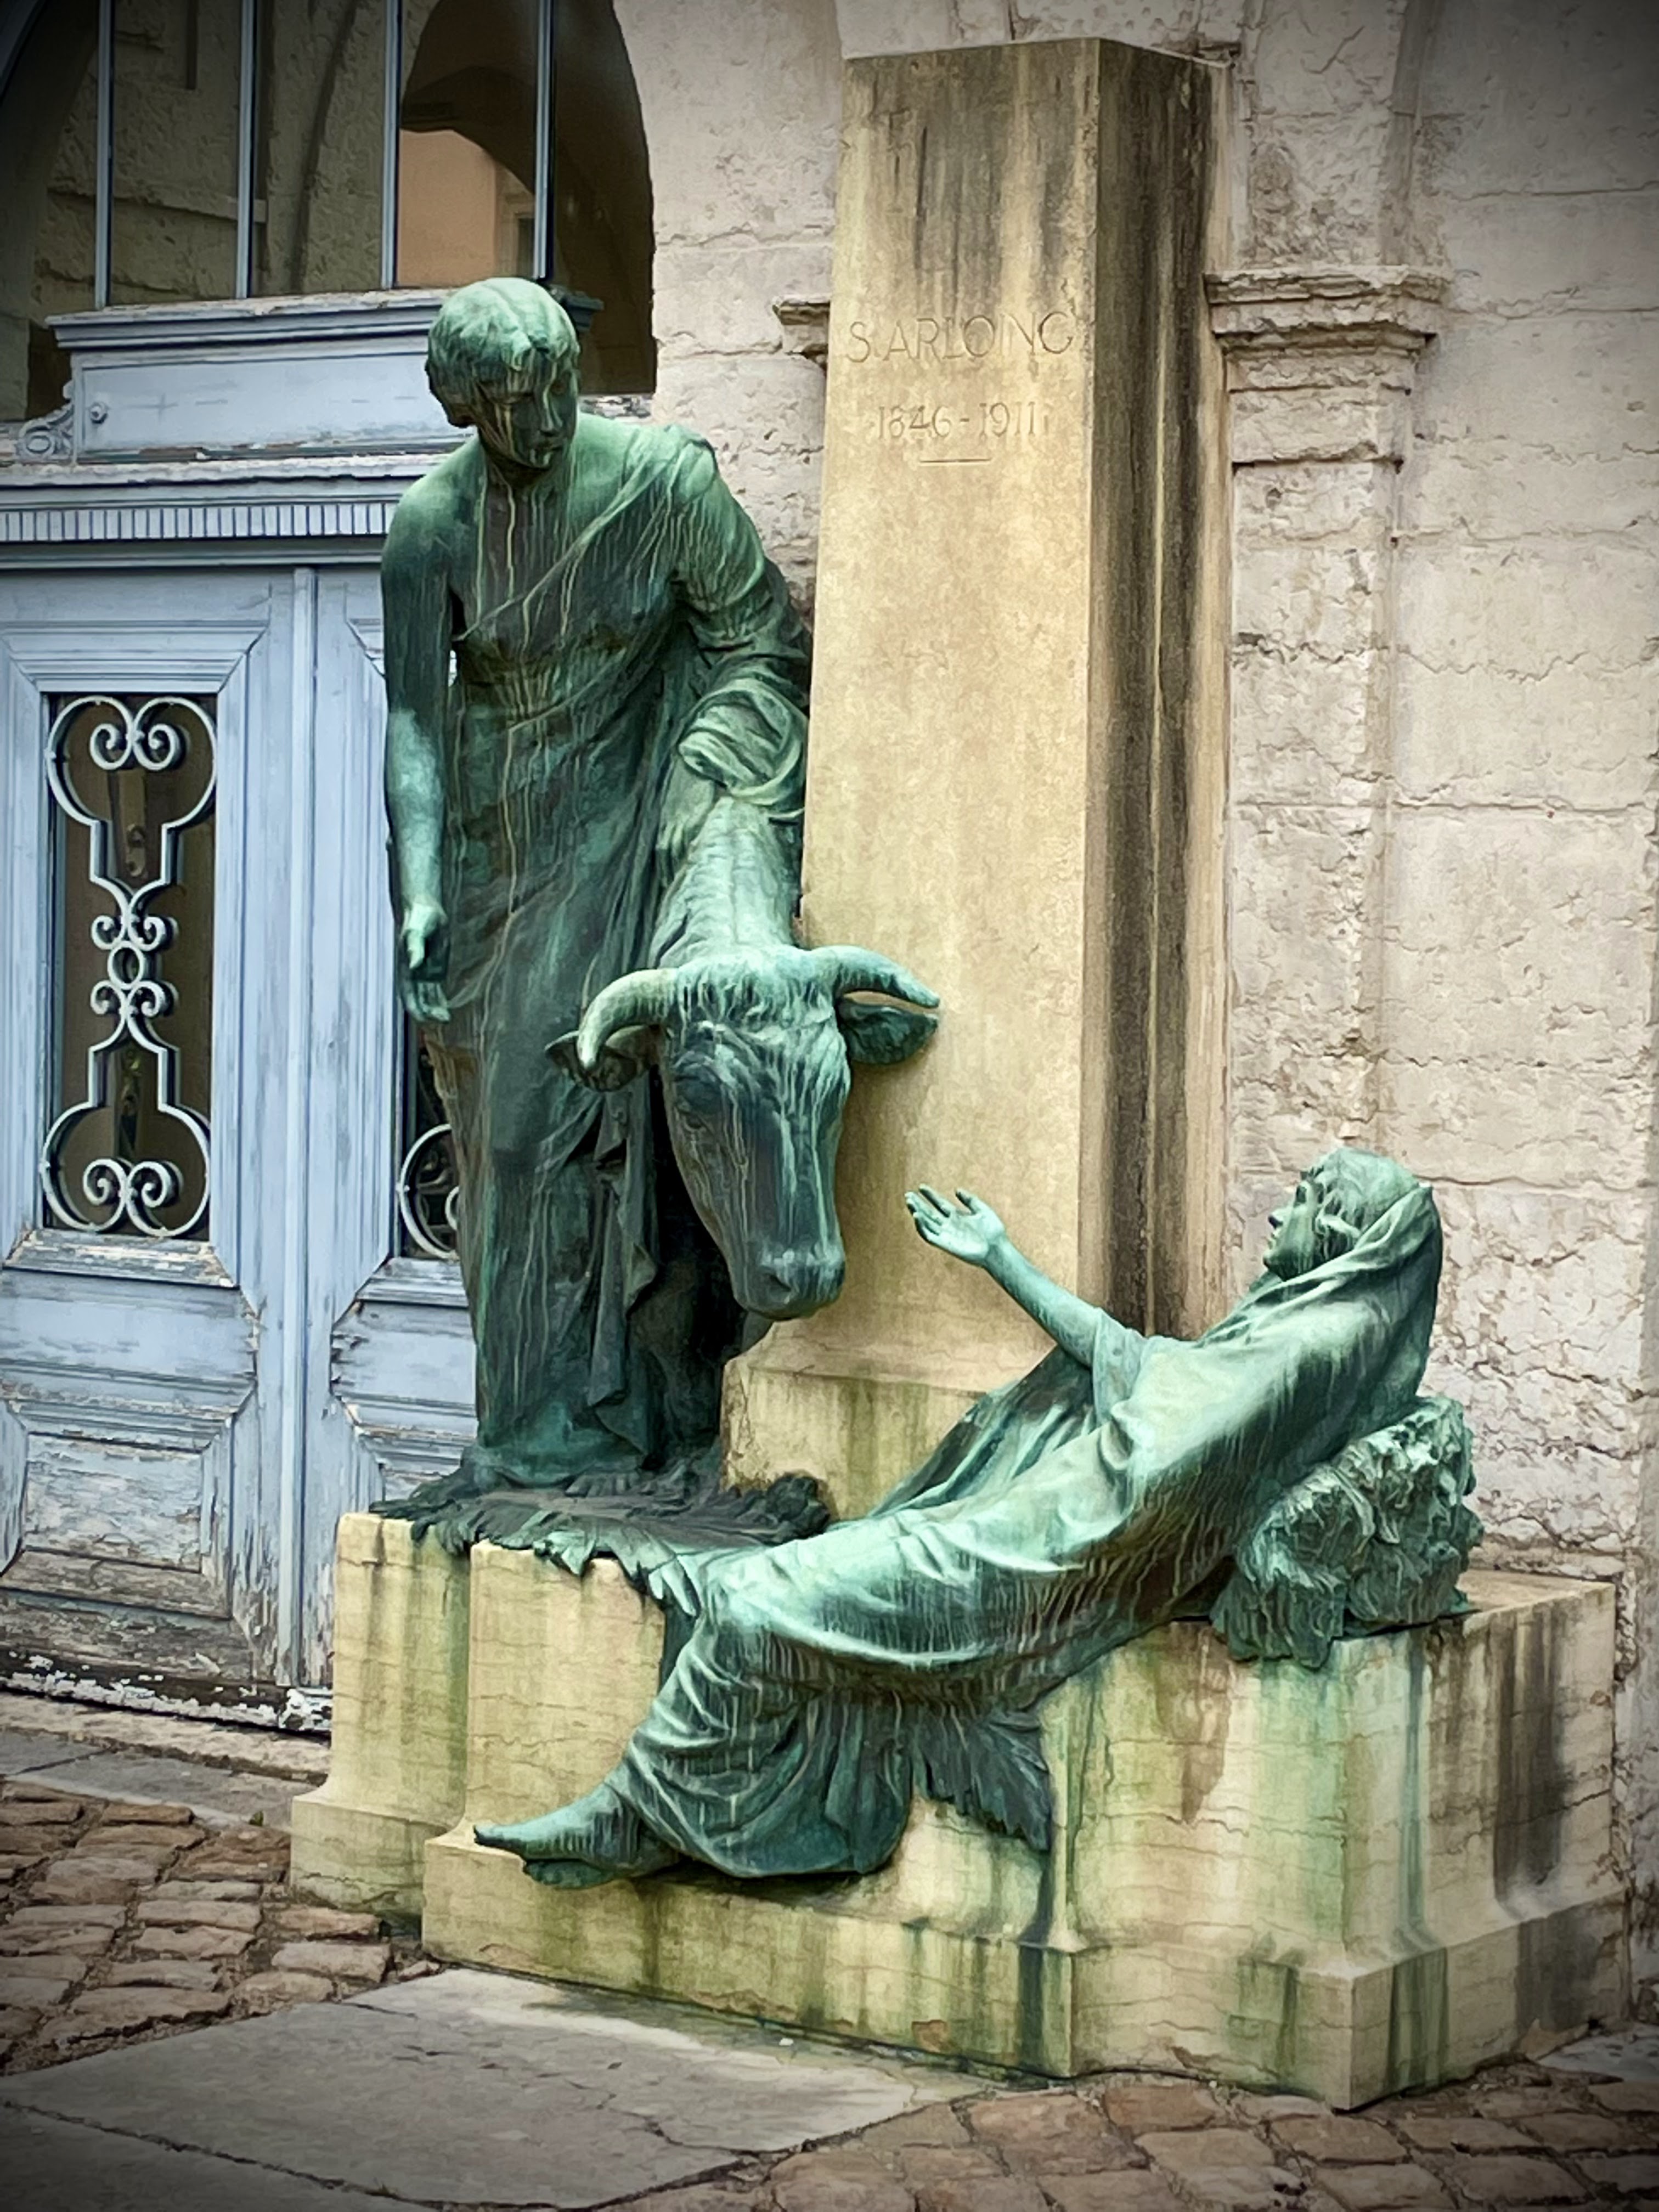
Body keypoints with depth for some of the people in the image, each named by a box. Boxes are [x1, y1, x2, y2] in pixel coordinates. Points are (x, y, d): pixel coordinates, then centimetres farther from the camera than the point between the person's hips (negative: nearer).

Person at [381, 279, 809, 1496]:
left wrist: (699, 783, -15)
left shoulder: (662, 480, -14)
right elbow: (413, 720, -10)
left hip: (626, 822, -3)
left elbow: (762, 641, -4)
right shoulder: (431, 526, -8)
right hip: (497, 841, 3)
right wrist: (419, 892, -21)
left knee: (610, 1096, -9)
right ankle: (542, 1416, 11)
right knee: (511, 1120, 3)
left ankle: (607, 1413, -2)